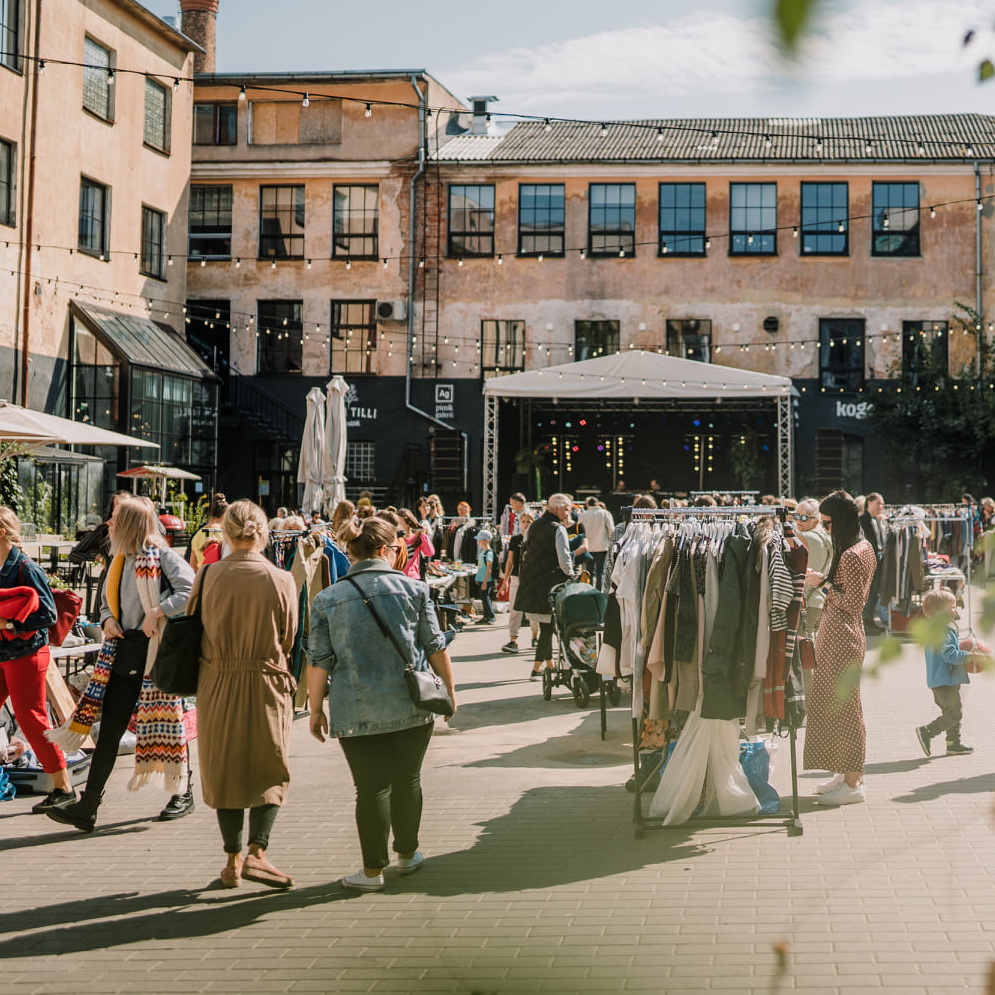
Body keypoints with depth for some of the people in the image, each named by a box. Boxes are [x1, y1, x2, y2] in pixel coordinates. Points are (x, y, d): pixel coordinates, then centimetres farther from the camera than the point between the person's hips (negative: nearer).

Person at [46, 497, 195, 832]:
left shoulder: (162, 556, -10)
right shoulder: (119, 560, 13)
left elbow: (191, 591, -19)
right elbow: (106, 601, 23)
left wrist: (158, 611, -24)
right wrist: (108, 620, 2)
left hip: (157, 652, -7)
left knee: (167, 721, 3)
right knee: (110, 727, 3)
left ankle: (183, 794, 21)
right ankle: (87, 806, 2)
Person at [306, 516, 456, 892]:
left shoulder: (328, 599, -1)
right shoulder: (413, 589, -1)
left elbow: (319, 661, 0)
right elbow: (435, 647, 2)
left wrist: (315, 709, 9)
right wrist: (449, 690, 15)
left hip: (357, 712, -1)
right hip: (410, 705, 1)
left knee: (371, 788, 4)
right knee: (407, 780, 15)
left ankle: (372, 871, 9)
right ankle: (407, 854, 30)